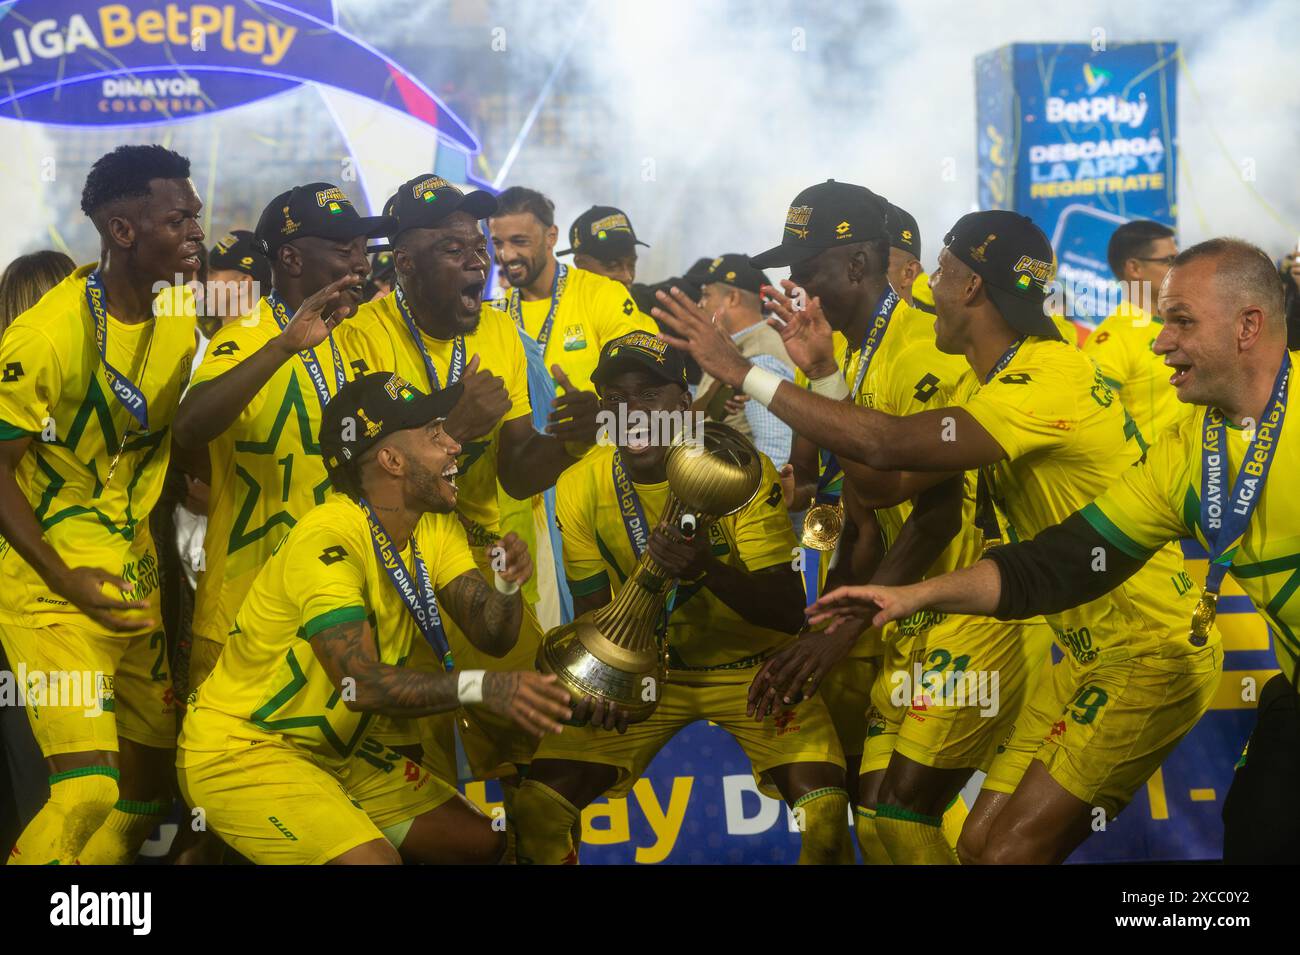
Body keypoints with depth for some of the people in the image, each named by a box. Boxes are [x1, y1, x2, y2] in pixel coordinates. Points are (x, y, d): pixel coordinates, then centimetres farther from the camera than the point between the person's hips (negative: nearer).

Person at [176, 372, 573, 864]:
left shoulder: (434, 528, 2)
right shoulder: (329, 538, -25)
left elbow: (491, 635, -8)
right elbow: (361, 683, -33)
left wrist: (508, 584, -28)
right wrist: (479, 686, -41)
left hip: (334, 755, 9)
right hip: (238, 750, -9)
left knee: (481, 841, 6)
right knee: (373, 859, -28)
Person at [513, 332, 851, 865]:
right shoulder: (580, 488, -10)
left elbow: (789, 612, -21)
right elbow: (594, 611, 0)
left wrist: (706, 570, -39)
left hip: (752, 667, -2)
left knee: (823, 812, -24)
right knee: (539, 810, -13)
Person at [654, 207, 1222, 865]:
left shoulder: (1052, 378, -22)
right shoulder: (987, 381, 10)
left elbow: (889, 445, -31)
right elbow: (895, 483, 5)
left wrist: (745, 373, -24)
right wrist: (824, 371, 4)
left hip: (1151, 657, -9)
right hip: (1086, 654, 9)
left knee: (1006, 853, -13)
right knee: (980, 841, 7)